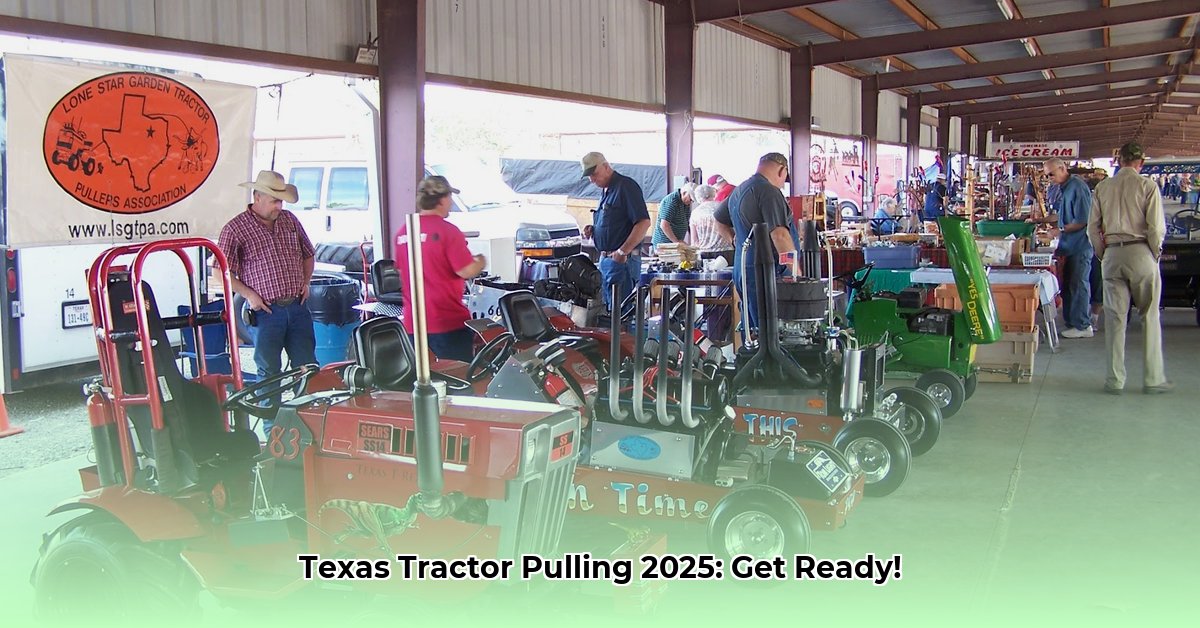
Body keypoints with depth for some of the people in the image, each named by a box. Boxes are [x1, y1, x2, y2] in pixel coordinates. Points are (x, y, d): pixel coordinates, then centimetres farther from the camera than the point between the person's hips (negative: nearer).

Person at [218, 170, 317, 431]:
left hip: (297, 306, 4)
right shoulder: (235, 229, -5)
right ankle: (272, 427, 15)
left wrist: (306, 282, 8)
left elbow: (308, 254, 22)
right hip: (266, 311, -4)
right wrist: (249, 295, -13)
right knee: (269, 371, 4)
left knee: (307, 366, 8)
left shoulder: (289, 220, 10)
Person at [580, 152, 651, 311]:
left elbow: (643, 223, -19)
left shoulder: (626, 186, -11)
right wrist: (593, 230, 8)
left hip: (622, 261, -10)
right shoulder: (606, 191, 18)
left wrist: (622, 252, -22)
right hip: (605, 260, 10)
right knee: (608, 308, 12)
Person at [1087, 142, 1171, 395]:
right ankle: (1153, 379, 10)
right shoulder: (1148, 186, -5)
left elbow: (1093, 227, 5)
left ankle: (1115, 380, 7)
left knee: (1115, 317, 5)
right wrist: (1155, 255, 5)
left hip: (1112, 254, 3)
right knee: (1149, 316, 7)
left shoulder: (1102, 187, 4)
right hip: (1140, 252, -2)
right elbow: (1156, 227, -8)